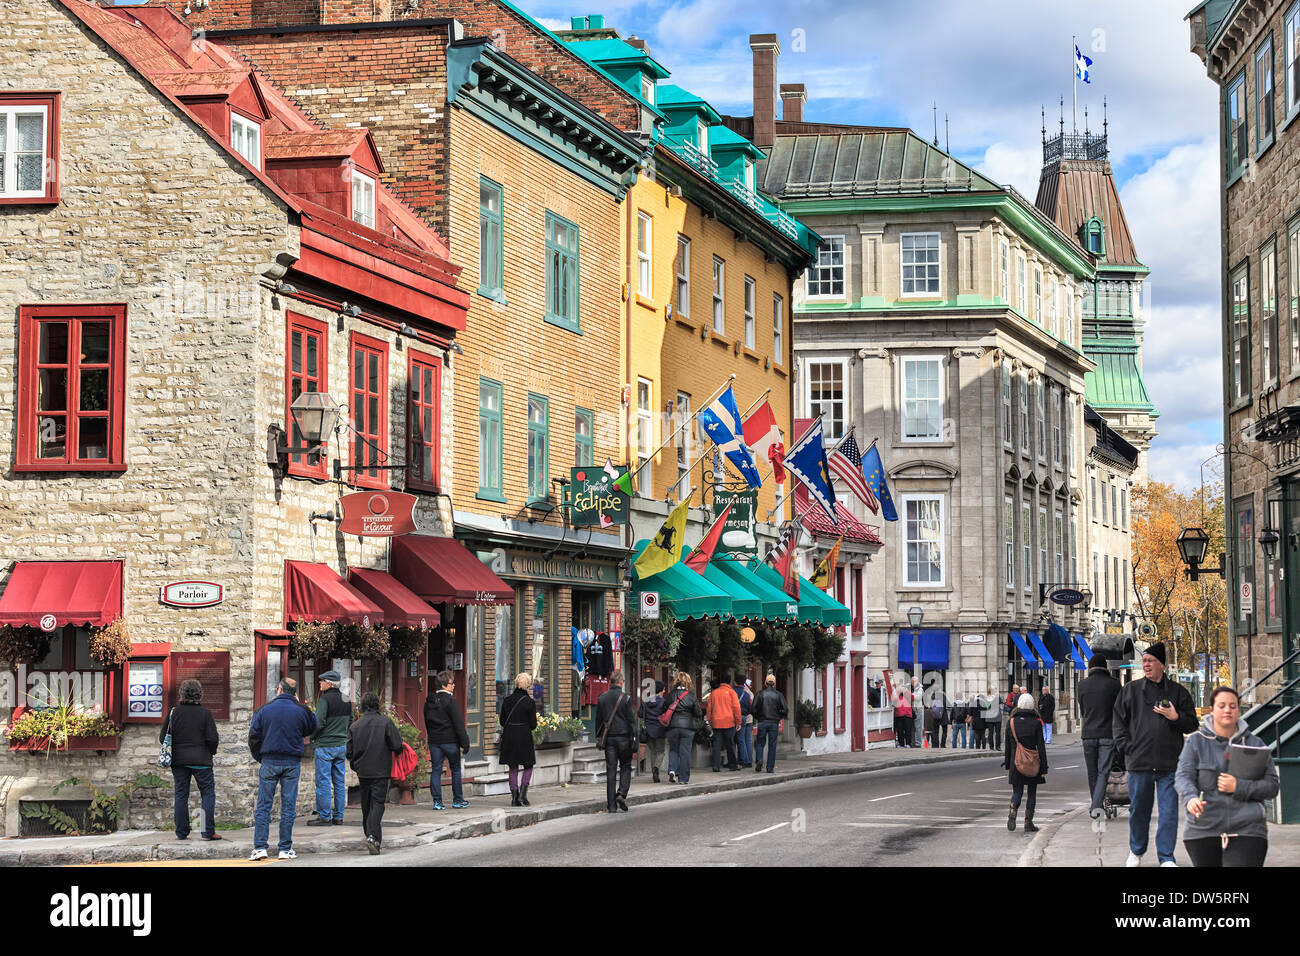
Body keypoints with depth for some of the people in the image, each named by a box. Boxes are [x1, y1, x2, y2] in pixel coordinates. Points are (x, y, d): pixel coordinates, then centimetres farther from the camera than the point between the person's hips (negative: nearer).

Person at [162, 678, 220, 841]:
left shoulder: (174, 712, -1)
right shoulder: (205, 713, -7)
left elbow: (163, 737, 2)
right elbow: (212, 738, -10)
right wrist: (211, 752, 9)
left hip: (178, 760, 3)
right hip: (201, 760, -3)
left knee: (180, 795, 9)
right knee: (208, 793, 5)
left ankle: (181, 832, 9)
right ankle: (208, 831, -2)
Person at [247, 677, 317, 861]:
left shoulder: (265, 710, -2)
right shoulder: (301, 711, -2)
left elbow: (253, 737, 1)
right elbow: (311, 729, 17)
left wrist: (259, 758, 15)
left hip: (269, 763, 0)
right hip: (292, 763, 0)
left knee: (263, 805, 4)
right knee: (288, 806, 5)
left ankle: (259, 847, -2)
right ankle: (286, 849, 5)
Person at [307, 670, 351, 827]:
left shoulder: (324, 699, -14)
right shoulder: (346, 700, 8)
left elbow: (319, 723, -18)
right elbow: (350, 721, 15)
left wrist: (312, 737, -2)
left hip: (325, 745, -7)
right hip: (341, 745, 7)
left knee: (323, 782, -2)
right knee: (340, 782, 10)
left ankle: (324, 817, -2)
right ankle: (338, 816, 12)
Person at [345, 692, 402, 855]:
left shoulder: (355, 726, 2)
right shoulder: (385, 723, -7)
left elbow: (349, 751, 4)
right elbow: (397, 746, -12)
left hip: (363, 772, 3)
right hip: (381, 772, -3)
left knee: (366, 805, 16)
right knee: (378, 803, -5)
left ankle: (369, 834, 25)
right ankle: (373, 837, -20)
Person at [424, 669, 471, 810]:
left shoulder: (429, 701, 8)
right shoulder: (451, 701, -13)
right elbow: (458, 724, -14)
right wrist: (465, 743, -11)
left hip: (434, 740, 5)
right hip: (450, 740, -5)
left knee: (436, 770, 5)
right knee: (456, 770, 8)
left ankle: (437, 801, -1)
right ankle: (457, 800, 14)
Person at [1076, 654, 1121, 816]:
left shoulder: (1083, 684, 1)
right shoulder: (1113, 684, -5)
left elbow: (1081, 711, 10)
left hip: (1088, 734, 2)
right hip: (1108, 734, -2)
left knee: (1092, 772, 13)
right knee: (1103, 771, -2)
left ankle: (1096, 804, 21)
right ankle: (1097, 805, -16)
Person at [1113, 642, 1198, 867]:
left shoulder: (1177, 691, 8)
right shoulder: (1131, 690, 8)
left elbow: (1192, 724, 9)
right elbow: (1118, 722, 11)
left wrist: (1176, 717, -10)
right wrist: (1126, 747, 0)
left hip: (1169, 764, -1)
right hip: (1139, 762, 1)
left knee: (1169, 811, -4)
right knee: (1138, 809, 10)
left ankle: (1166, 858, 2)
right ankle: (1136, 851, 28)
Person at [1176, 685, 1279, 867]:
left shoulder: (1255, 744, 9)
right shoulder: (1196, 742, 6)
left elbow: (1271, 786, 4)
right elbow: (1183, 777, -6)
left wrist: (1238, 787, -13)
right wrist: (1190, 798, -28)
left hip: (1247, 831, -1)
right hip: (1203, 830, 1)